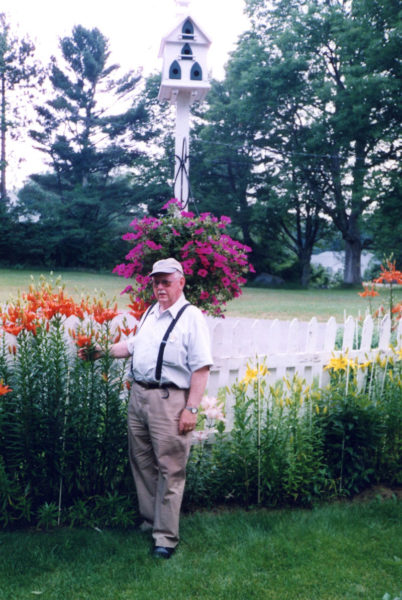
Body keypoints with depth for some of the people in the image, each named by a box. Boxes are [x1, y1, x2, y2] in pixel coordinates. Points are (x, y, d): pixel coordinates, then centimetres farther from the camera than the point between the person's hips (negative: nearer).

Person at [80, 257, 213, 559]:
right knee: (142, 462, 17)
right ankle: (149, 520, 33)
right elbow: (133, 345, 28)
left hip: (168, 400, -8)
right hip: (138, 395, 8)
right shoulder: (151, 313, 14)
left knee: (170, 470, -1)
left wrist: (191, 409, -19)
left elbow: (201, 367, -15)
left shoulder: (191, 317, -10)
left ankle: (166, 536, 9)